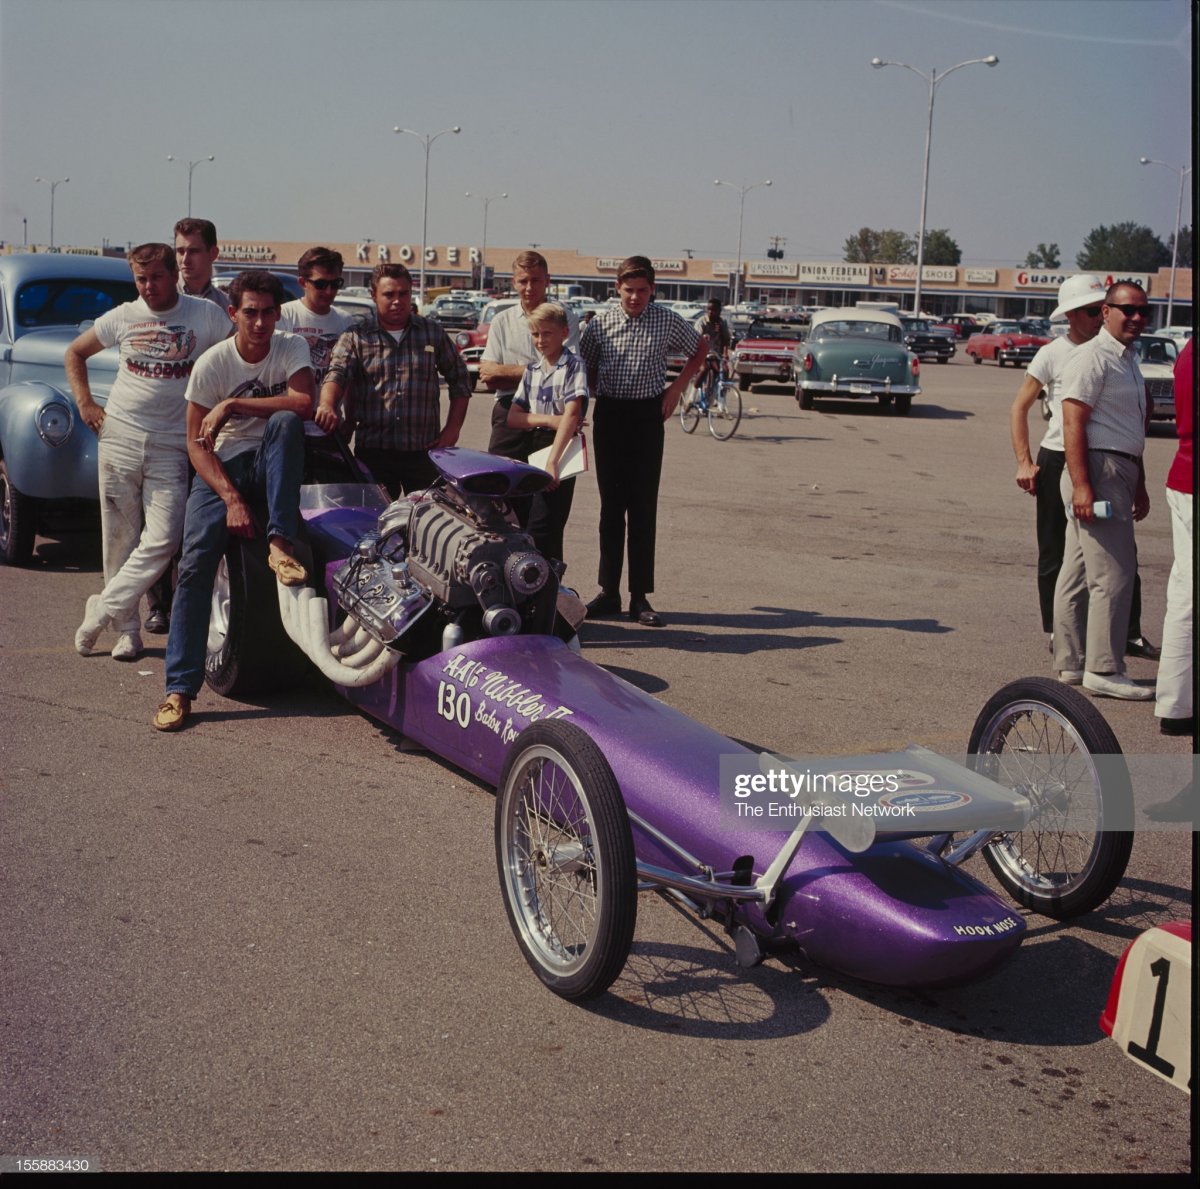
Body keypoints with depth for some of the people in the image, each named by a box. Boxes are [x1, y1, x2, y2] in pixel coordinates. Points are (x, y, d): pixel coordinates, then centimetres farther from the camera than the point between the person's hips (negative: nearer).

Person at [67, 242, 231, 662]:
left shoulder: (206, 315, 0)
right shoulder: (123, 317, 6)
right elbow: (74, 353, 18)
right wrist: (85, 405, 7)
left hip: (171, 446, -2)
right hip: (119, 439, 2)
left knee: (162, 541, -12)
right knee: (120, 540, 4)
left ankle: (101, 611, 2)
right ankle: (127, 628, 14)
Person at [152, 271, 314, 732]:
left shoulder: (292, 348, -5)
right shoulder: (212, 363, -8)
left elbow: (303, 402, -24)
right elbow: (197, 443, -9)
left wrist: (233, 404, -24)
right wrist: (232, 498, -22)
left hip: (272, 461, 1)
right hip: (222, 465, -1)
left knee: (286, 421, -33)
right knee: (196, 562, -20)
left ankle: (281, 543, -35)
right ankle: (180, 687, -17)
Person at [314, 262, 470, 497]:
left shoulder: (433, 333, 11)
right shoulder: (356, 337, 7)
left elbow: (460, 381, 15)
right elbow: (336, 375, -9)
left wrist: (452, 430, 5)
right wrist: (327, 405, -31)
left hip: (424, 451, 1)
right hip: (372, 451, -1)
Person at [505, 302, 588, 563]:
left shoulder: (573, 366, -8)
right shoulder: (532, 371, 13)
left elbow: (571, 415, -20)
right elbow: (513, 417, 8)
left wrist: (553, 461, -28)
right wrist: (548, 420, -11)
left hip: (563, 448, -6)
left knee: (541, 528, -13)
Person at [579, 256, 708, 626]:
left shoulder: (667, 321, -1)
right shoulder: (599, 324, 2)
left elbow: (700, 348, 16)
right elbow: (585, 366, 16)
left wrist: (677, 387, 6)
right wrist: (596, 396, 2)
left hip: (648, 415, -1)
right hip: (609, 414, 2)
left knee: (643, 508, -2)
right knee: (611, 506, 6)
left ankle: (640, 598, 1)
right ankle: (609, 592, 12)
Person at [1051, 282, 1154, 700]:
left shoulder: (1128, 360, 21)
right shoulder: (1092, 357, -10)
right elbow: (1073, 423, -18)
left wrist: (1139, 486, 26)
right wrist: (1081, 485, -25)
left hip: (1119, 472, 10)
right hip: (1098, 472, -10)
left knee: (1079, 573, 12)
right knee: (1113, 574, -10)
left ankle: (1072, 664, 17)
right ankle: (1103, 670, -5)